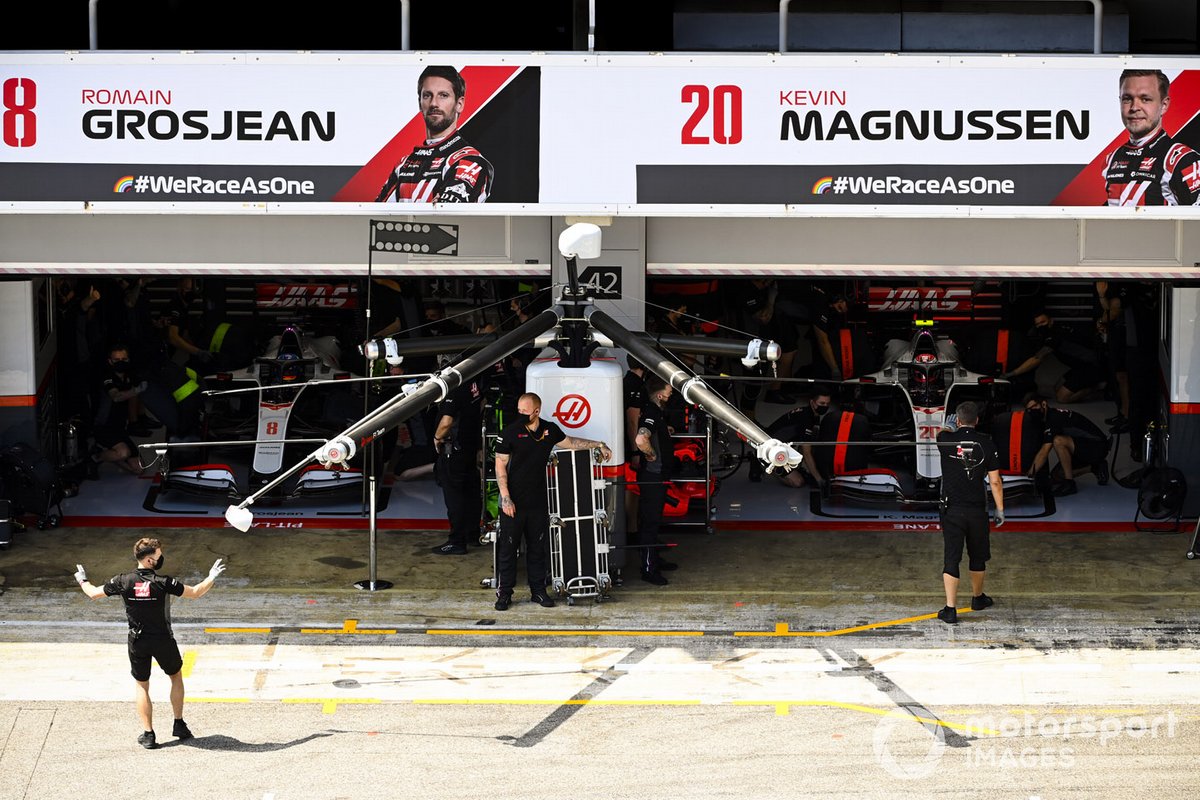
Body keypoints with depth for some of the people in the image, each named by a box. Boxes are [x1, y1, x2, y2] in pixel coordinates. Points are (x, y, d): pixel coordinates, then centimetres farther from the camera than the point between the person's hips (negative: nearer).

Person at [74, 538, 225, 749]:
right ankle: (179, 725, 24)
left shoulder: (123, 581, -9)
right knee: (176, 677, 22)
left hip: (137, 642, 1)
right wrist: (212, 577, 5)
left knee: (142, 686, 13)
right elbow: (195, 593, -10)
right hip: (163, 640, -1)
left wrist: (82, 581, 23)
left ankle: (148, 734, 7)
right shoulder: (162, 582, -17)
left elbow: (93, 593, 2)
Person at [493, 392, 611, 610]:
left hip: (538, 501, 4)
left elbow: (569, 442, 23)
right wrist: (505, 498, -15)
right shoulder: (510, 432, -9)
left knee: (537, 547, 10)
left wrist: (598, 445, 22)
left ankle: (538, 590, 20)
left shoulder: (549, 430, 3)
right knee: (508, 548, 0)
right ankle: (504, 593, 7)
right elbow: (500, 466, -8)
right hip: (513, 502, -4)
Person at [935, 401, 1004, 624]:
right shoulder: (986, 443, -5)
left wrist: (948, 427, 40)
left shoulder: (946, 439, -6)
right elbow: (995, 481, -4)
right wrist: (1000, 509, 4)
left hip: (951, 509, -1)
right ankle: (977, 597, 39)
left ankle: (950, 609, -9)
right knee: (978, 556, 20)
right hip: (977, 509, 1)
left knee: (951, 558, -2)